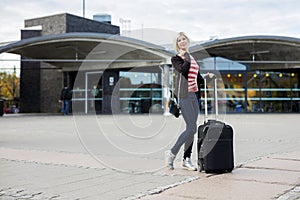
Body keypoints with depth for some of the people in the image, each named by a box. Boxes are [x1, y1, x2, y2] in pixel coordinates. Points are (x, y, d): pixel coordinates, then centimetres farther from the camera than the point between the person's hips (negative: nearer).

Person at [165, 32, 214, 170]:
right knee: (192, 128, -13)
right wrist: (186, 57, -6)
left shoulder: (193, 58, 21)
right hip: (184, 94, -7)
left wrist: (207, 77, 6)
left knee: (191, 128, 6)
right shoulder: (176, 58, 1)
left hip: (194, 94, 7)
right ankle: (172, 153, 0)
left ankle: (187, 159, 13)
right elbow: (183, 69, -20)